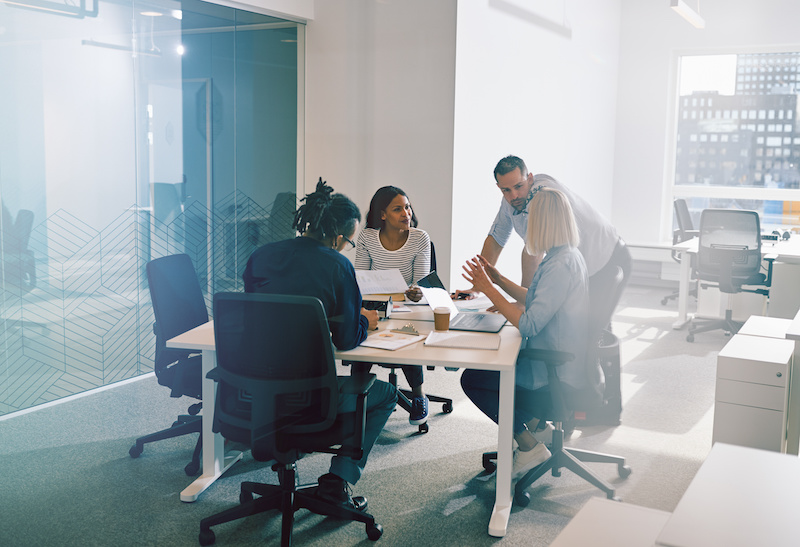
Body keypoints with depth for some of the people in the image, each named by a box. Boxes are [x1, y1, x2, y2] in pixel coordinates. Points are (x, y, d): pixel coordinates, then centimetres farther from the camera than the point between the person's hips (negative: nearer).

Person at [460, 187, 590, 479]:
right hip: (564, 366, 10)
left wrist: (489, 289, -21)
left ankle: (529, 446, 4)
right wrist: (499, 280, 15)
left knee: (472, 379, -2)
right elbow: (538, 301, 20)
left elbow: (529, 324, -29)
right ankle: (535, 425, 22)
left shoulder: (560, 264, -25)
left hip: (557, 380, -10)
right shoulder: (569, 255, 7)